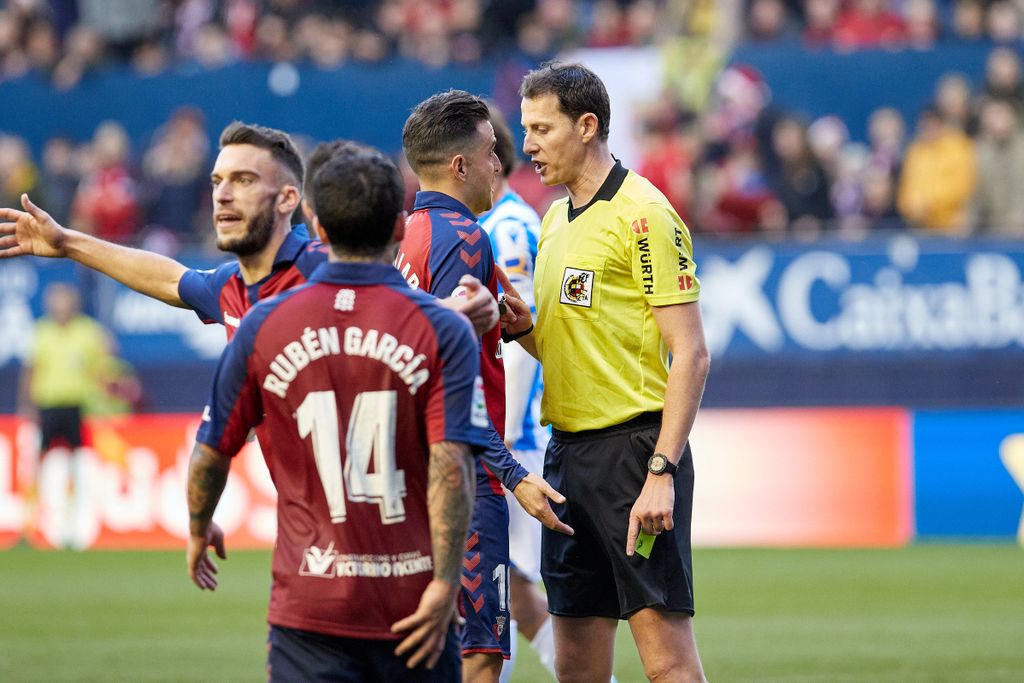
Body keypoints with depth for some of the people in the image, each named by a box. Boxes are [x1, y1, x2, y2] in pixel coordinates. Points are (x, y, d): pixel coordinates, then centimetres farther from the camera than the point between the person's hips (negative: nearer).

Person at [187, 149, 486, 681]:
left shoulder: (264, 326, 1)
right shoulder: (442, 331, -4)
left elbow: (210, 454, 9)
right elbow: (451, 466, -14)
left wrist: (199, 530, 27)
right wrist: (444, 585, -13)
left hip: (308, 598, 0)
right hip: (412, 604, 0)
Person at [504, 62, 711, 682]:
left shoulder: (642, 214, -10)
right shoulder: (557, 219, 16)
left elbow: (690, 354, -14)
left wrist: (661, 473, -20)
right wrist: (521, 326, 2)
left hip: (633, 445, -8)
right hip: (568, 448, 9)